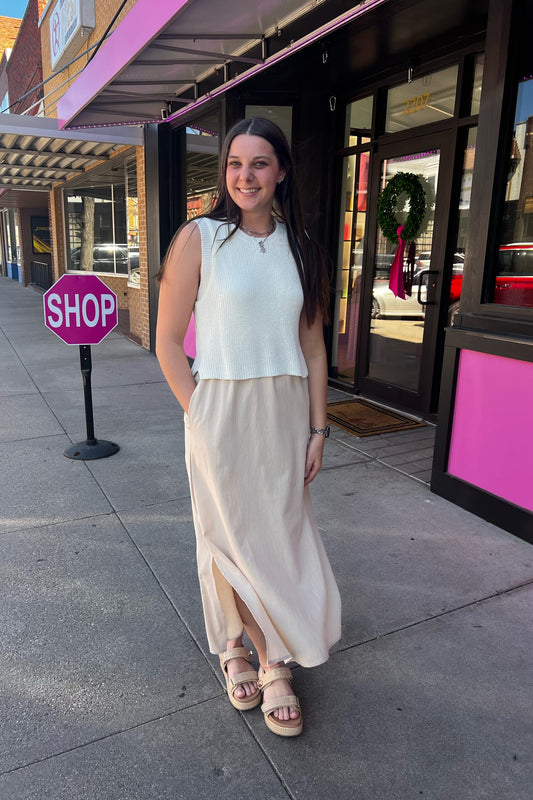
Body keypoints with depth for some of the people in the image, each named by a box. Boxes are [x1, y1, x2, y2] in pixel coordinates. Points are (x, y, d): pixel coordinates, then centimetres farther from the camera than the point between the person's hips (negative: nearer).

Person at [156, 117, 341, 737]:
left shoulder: (299, 248, 7)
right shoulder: (199, 238, -4)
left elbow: (312, 347, 8)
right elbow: (168, 342, -5)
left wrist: (317, 427, 4)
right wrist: (200, 416, -9)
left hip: (285, 413, 4)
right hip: (220, 412, -3)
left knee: (280, 534, 11)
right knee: (227, 536, 10)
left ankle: (276, 667, 31)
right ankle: (232, 646, 35)